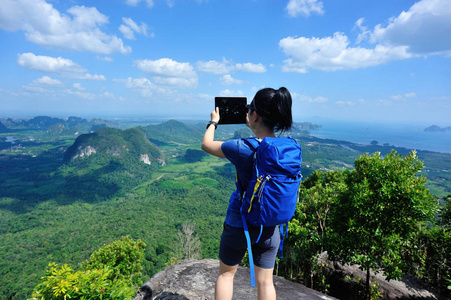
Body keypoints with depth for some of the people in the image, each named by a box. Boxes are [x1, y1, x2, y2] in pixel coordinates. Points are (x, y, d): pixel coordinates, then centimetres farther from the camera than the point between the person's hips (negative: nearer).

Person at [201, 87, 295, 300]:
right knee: (265, 282, 20)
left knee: (226, 273, 22)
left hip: (239, 224, -3)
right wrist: (251, 126, 21)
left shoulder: (242, 148, -25)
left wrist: (213, 122, 11)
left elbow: (206, 145, -7)